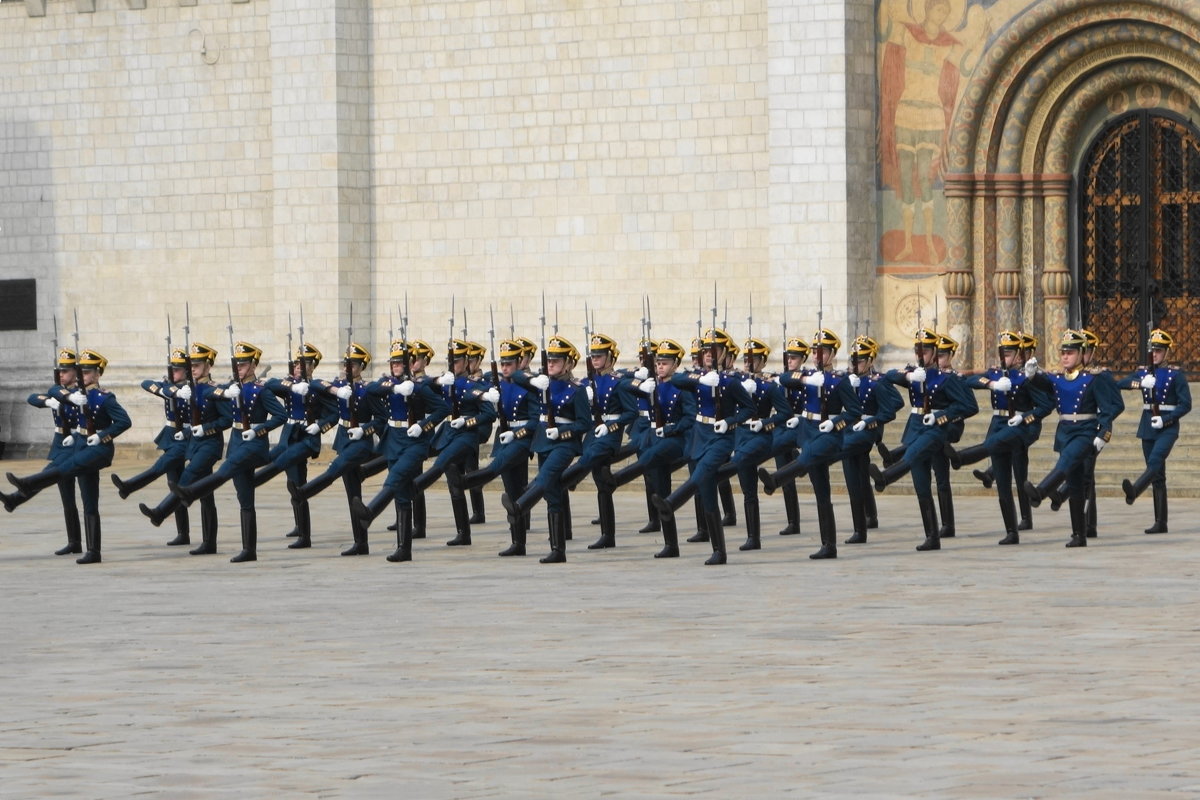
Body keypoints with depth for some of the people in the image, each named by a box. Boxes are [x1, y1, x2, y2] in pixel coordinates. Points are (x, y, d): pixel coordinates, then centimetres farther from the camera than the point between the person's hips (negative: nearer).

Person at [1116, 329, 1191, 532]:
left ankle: (1134, 490, -54)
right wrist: (1140, 383, -19)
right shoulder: (1143, 372, 12)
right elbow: (1119, 384, -2)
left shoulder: (1176, 374, -2)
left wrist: (1165, 420, -17)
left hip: (1168, 426, -5)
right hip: (1147, 427, 5)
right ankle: (1160, 522, 6)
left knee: (1155, 461, -29)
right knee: (1157, 475, 5)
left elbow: (1186, 404, -6)